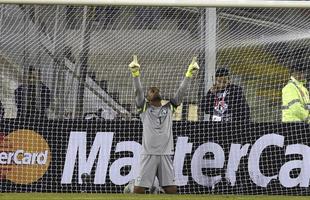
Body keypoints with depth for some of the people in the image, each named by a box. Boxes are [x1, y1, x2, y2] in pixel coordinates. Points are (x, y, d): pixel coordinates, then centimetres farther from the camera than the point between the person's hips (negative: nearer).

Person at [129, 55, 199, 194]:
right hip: (148, 154, -2)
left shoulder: (169, 107, 16)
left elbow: (181, 91, 8)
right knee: (139, 189, -8)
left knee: (171, 190, -2)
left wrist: (189, 74, -2)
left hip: (165, 155, 2)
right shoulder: (145, 107, 10)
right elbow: (138, 90, -3)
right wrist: (135, 73, -17)